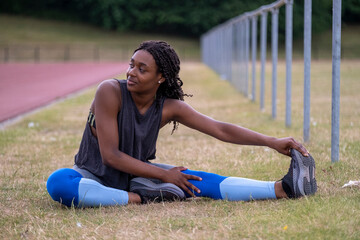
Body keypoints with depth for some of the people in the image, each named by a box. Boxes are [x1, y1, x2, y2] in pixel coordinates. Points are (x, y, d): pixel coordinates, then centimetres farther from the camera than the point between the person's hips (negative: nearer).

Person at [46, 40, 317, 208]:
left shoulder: (169, 107, -9)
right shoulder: (110, 92, -23)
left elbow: (221, 130, -7)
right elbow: (110, 155, -23)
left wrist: (273, 142, -16)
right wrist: (162, 175, -22)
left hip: (136, 174, 3)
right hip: (96, 175, -3)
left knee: (196, 181, -16)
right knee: (57, 183, -37)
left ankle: (283, 188, -21)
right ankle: (139, 199, -33)